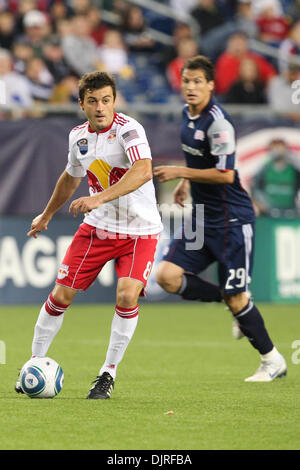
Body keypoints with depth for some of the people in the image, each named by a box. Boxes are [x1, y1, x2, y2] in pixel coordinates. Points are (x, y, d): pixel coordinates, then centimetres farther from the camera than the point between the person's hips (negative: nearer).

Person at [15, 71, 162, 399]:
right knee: (61, 294, -2)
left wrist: (100, 198, -44)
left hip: (140, 230, -5)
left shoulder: (128, 129, -18)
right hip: (98, 226, 5)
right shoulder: (78, 136, 2)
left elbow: (143, 171, -37)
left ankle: (108, 373, -4)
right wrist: (46, 215, 34)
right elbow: (70, 177, 23)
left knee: (127, 295, -22)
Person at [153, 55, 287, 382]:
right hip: (202, 217, 8)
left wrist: (180, 172, -19)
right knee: (168, 276, -6)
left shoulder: (218, 122, -18)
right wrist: (186, 182, 13)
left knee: (236, 297, -4)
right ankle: (237, 305, 11)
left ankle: (272, 360, 14)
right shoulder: (188, 114, 8)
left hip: (231, 219, -8)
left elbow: (225, 174, -23)